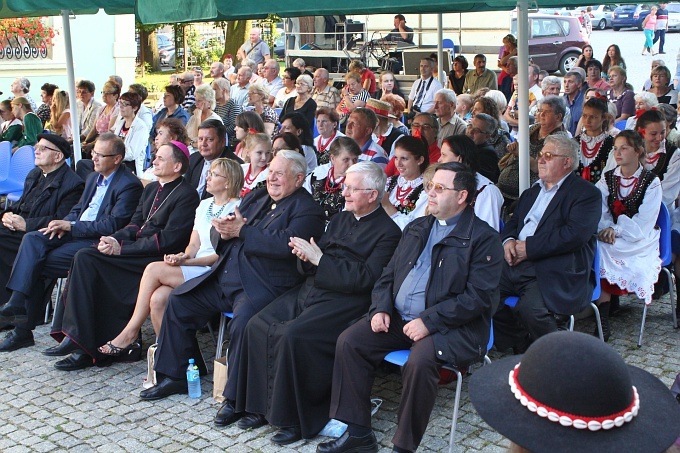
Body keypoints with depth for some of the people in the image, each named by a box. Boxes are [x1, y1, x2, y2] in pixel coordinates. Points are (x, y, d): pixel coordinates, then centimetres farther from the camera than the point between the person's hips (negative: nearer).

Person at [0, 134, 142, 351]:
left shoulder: (129, 185, -11)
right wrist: (64, 224, -2)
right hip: (74, 233, 9)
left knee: (37, 266, -19)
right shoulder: (94, 177, 19)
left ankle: (24, 328, -10)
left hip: (97, 241, -9)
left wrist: (71, 226, -16)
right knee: (32, 239, -16)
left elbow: (113, 225, -18)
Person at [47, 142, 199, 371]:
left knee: (86, 259, -21)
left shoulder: (186, 195, -8)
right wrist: (115, 238, -5)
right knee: (84, 258, -16)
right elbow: (135, 224, 18)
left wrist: (121, 247, -16)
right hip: (137, 250, 8)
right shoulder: (151, 189, 21)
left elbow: (168, 239, -16)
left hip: (158, 258, -8)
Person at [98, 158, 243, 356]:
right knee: (157, 298, -23)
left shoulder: (236, 208, -5)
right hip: (195, 268, 7)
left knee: (154, 269, -20)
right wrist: (182, 256, -6)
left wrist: (186, 261, -16)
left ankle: (129, 334, -10)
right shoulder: (204, 204, 20)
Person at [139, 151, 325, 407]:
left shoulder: (306, 210, -5)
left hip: (261, 287, -9)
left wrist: (241, 230, -15)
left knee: (243, 321, -34)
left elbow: (284, 245, -23)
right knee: (178, 300, 8)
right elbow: (216, 237, 18)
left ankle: (236, 398, -17)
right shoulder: (255, 198, 19)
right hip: (224, 278, 9)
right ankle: (173, 376, 19)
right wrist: (224, 231, -8)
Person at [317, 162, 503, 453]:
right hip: (399, 318, 7)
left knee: (420, 360, -35)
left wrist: (429, 321, -20)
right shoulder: (417, 228, 18)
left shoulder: (483, 238, -5)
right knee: (349, 341, -11)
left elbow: (479, 296, -14)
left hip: (450, 327, -6)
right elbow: (388, 275, 21)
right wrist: (381, 308, 1)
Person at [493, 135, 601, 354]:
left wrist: (529, 247, -14)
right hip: (516, 265, 8)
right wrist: (508, 241, 0)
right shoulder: (532, 192, 25)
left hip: (556, 272, -7)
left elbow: (574, 235, -15)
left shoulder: (587, 193, -1)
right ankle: (522, 351, 3)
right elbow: (513, 222, 26)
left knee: (531, 308, -33)